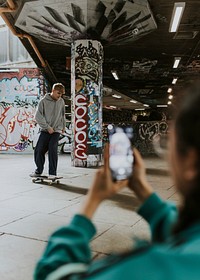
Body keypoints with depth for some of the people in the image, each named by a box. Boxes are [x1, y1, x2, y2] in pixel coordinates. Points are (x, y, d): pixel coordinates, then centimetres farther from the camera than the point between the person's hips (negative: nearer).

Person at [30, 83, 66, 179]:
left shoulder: (61, 102, 5)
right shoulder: (43, 101, -5)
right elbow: (38, 116, -9)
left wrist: (63, 126, 20)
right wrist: (47, 127, -12)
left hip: (56, 130, 0)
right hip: (45, 130, 0)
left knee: (52, 148, -16)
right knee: (39, 150, -1)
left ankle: (52, 173, -7)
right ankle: (39, 170, 20)